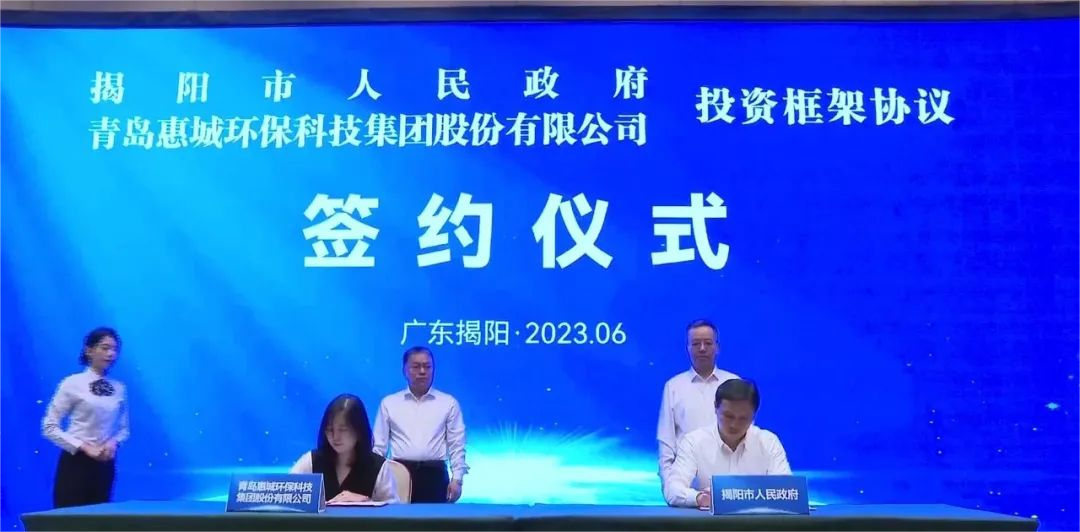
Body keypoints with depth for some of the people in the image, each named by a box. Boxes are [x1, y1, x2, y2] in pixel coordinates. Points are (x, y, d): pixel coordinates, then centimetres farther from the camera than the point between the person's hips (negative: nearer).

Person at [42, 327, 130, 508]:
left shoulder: (119, 388, 5)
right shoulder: (73, 384, -7)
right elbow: (49, 427, -8)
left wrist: (114, 442, -8)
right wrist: (84, 447, -15)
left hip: (105, 464, 4)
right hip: (76, 463, -4)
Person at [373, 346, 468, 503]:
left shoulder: (449, 403, 8)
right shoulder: (389, 403, 10)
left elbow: (457, 445, 5)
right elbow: (379, 445, 9)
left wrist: (457, 478, -4)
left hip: (434, 475, 0)